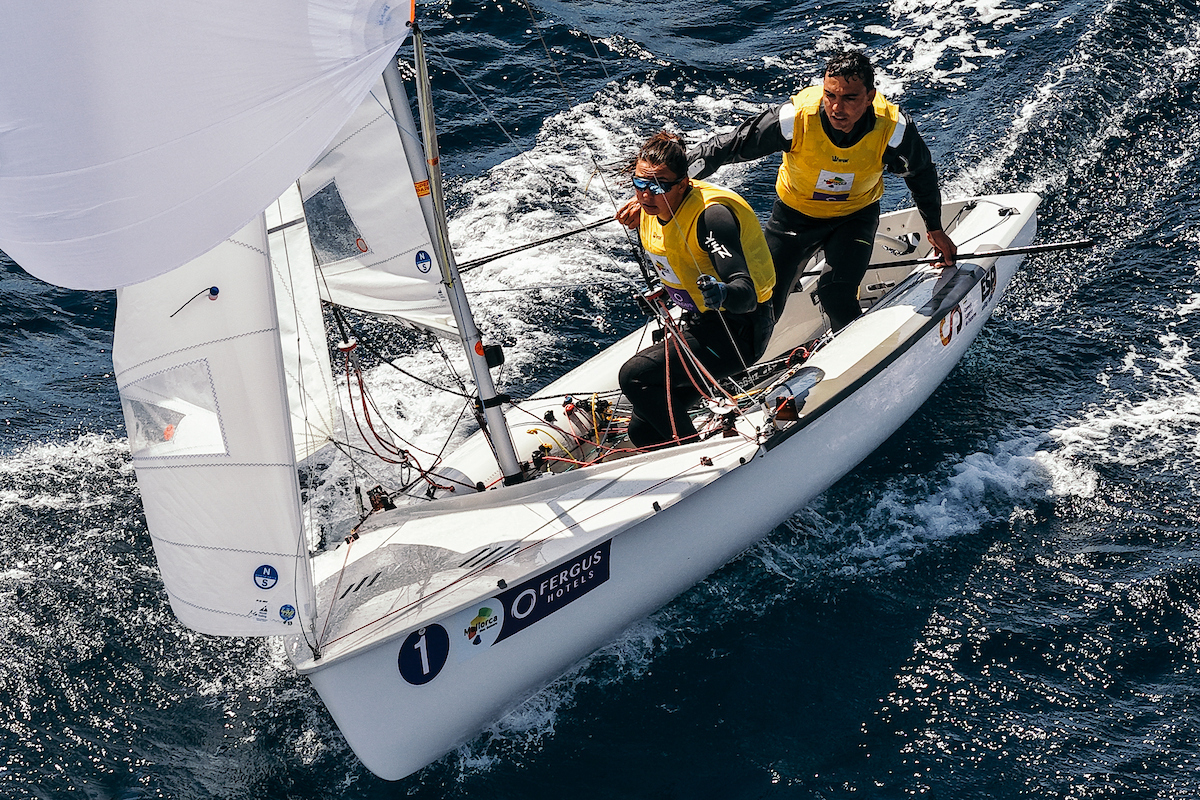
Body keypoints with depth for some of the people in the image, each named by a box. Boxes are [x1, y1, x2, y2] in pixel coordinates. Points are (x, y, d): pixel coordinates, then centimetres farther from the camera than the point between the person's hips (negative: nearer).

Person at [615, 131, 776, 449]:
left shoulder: (711, 214, -27)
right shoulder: (652, 209, -3)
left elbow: (746, 294, -38)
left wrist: (723, 294, -59)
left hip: (739, 329, -9)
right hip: (701, 324, 9)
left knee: (635, 375, -23)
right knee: (643, 430, 5)